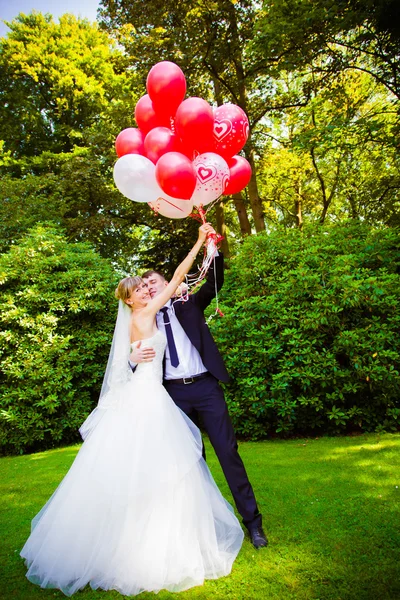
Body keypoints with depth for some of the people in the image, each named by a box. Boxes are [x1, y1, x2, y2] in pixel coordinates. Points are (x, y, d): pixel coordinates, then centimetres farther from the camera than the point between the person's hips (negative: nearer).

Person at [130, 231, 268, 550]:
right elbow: (136, 355, 8)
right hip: (174, 393, 2)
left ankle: (252, 519, 12)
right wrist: (134, 358, -16)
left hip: (205, 387, -2)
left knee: (228, 451, 0)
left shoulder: (190, 305, 10)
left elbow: (215, 283, -4)